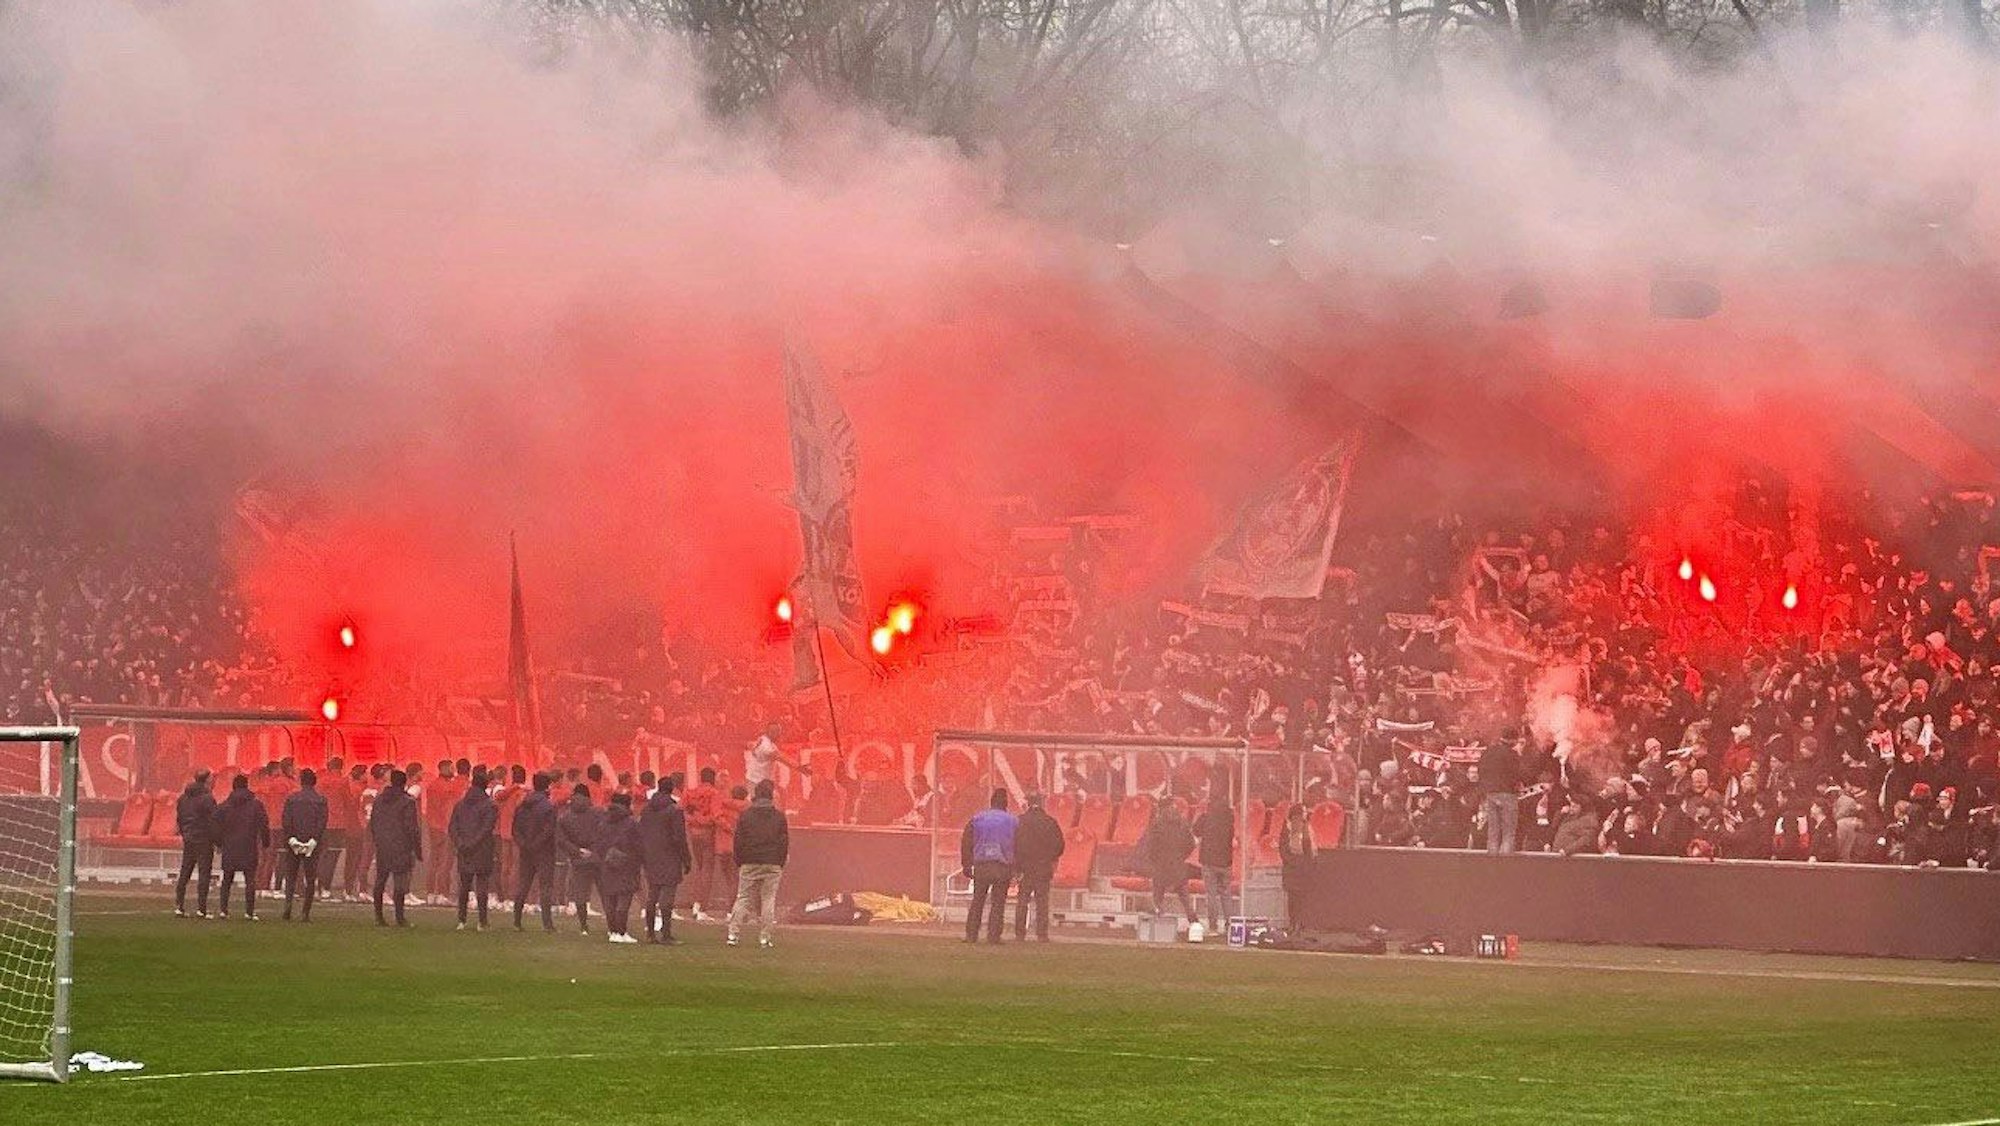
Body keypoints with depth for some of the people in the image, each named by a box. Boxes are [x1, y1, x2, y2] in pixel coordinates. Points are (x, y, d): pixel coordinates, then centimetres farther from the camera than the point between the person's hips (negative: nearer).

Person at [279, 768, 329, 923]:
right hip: (313, 844, -1)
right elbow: (322, 822, -9)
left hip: (293, 843, 1)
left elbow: (285, 820, -5)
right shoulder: (321, 800, 0)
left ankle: (288, 901, -16)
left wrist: (290, 839, -6)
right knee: (310, 879, 5)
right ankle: (305, 913, -1)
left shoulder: (291, 798, 3)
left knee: (291, 876, 10)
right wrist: (314, 840, -10)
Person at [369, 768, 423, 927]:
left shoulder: (379, 799, 7)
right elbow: (412, 828, -11)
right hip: (401, 848, -5)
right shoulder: (407, 802, -9)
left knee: (380, 881, 9)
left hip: (382, 847, 5)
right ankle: (399, 917, -5)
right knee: (400, 883, -3)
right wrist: (417, 849, -4)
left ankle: (378, 916, 10)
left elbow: (372, 823, 12)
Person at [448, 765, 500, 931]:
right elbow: (486, 829, -15)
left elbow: (452, 827, 3)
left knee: (464, 886, 11)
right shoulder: (490, 806, -7)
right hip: (483, 852, -4)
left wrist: (460, 844, -4)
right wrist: (472, 844, -13)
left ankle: (461, 920, 7)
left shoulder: (460, 804, 7)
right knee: (482, 885, 0)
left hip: (464, 854, 4)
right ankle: (482, 922, -2)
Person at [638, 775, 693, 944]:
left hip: (651, 859, 6)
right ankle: (666, 934, -8)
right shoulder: (674, 810, -11)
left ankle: (650, 933, 15)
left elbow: (640, 835, 12)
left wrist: (642, 858, 18)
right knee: (667, 897, -6)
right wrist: (686, 860, -5)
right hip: (670, 860, -6)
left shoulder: (647, 809, 8)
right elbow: (680, 838, -12)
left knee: (652, 896, 12)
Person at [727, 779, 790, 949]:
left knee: (743, 899, 5)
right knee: (768, 900, 3)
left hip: (749, 865, 0)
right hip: (772, 865, 0)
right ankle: (764, 937, 0)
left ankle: (733, 934, -2)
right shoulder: (779, 816, 1)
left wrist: (739, 863, 11)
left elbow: (737, 841, 3)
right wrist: (781, 864, 13)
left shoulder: (745, 815, 2)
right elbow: (784, 842, 4)